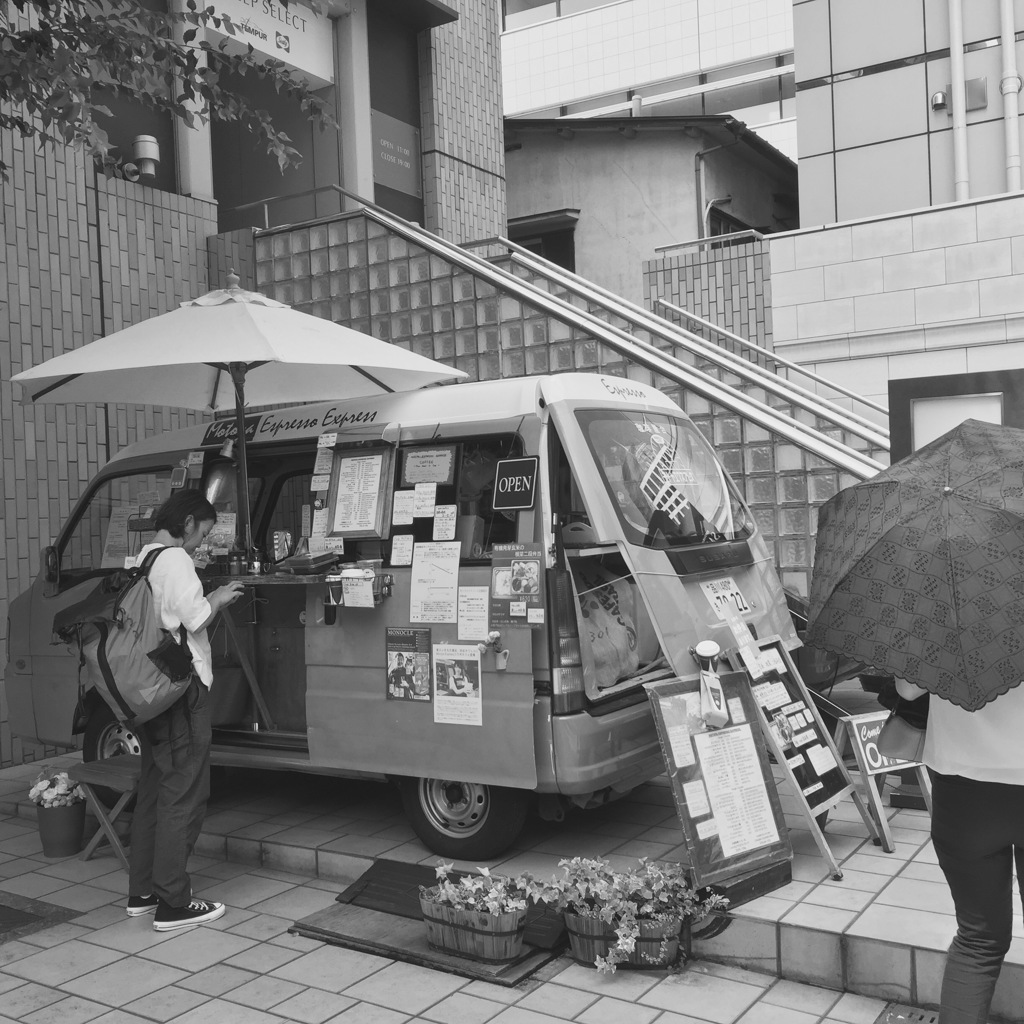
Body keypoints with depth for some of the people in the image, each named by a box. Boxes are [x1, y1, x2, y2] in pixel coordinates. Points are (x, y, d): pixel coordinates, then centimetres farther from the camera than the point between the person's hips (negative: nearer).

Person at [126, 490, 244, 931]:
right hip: (182, 688, -10)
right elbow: (196, 619, -20)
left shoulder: (142, 559, 15)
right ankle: (173, 904, 0)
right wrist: (218, 599, -2)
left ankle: (142, 892, 24)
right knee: (183, 796, -4)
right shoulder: (175, 560, -14)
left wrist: (211, 600, 13)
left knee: (154, 791, 16)